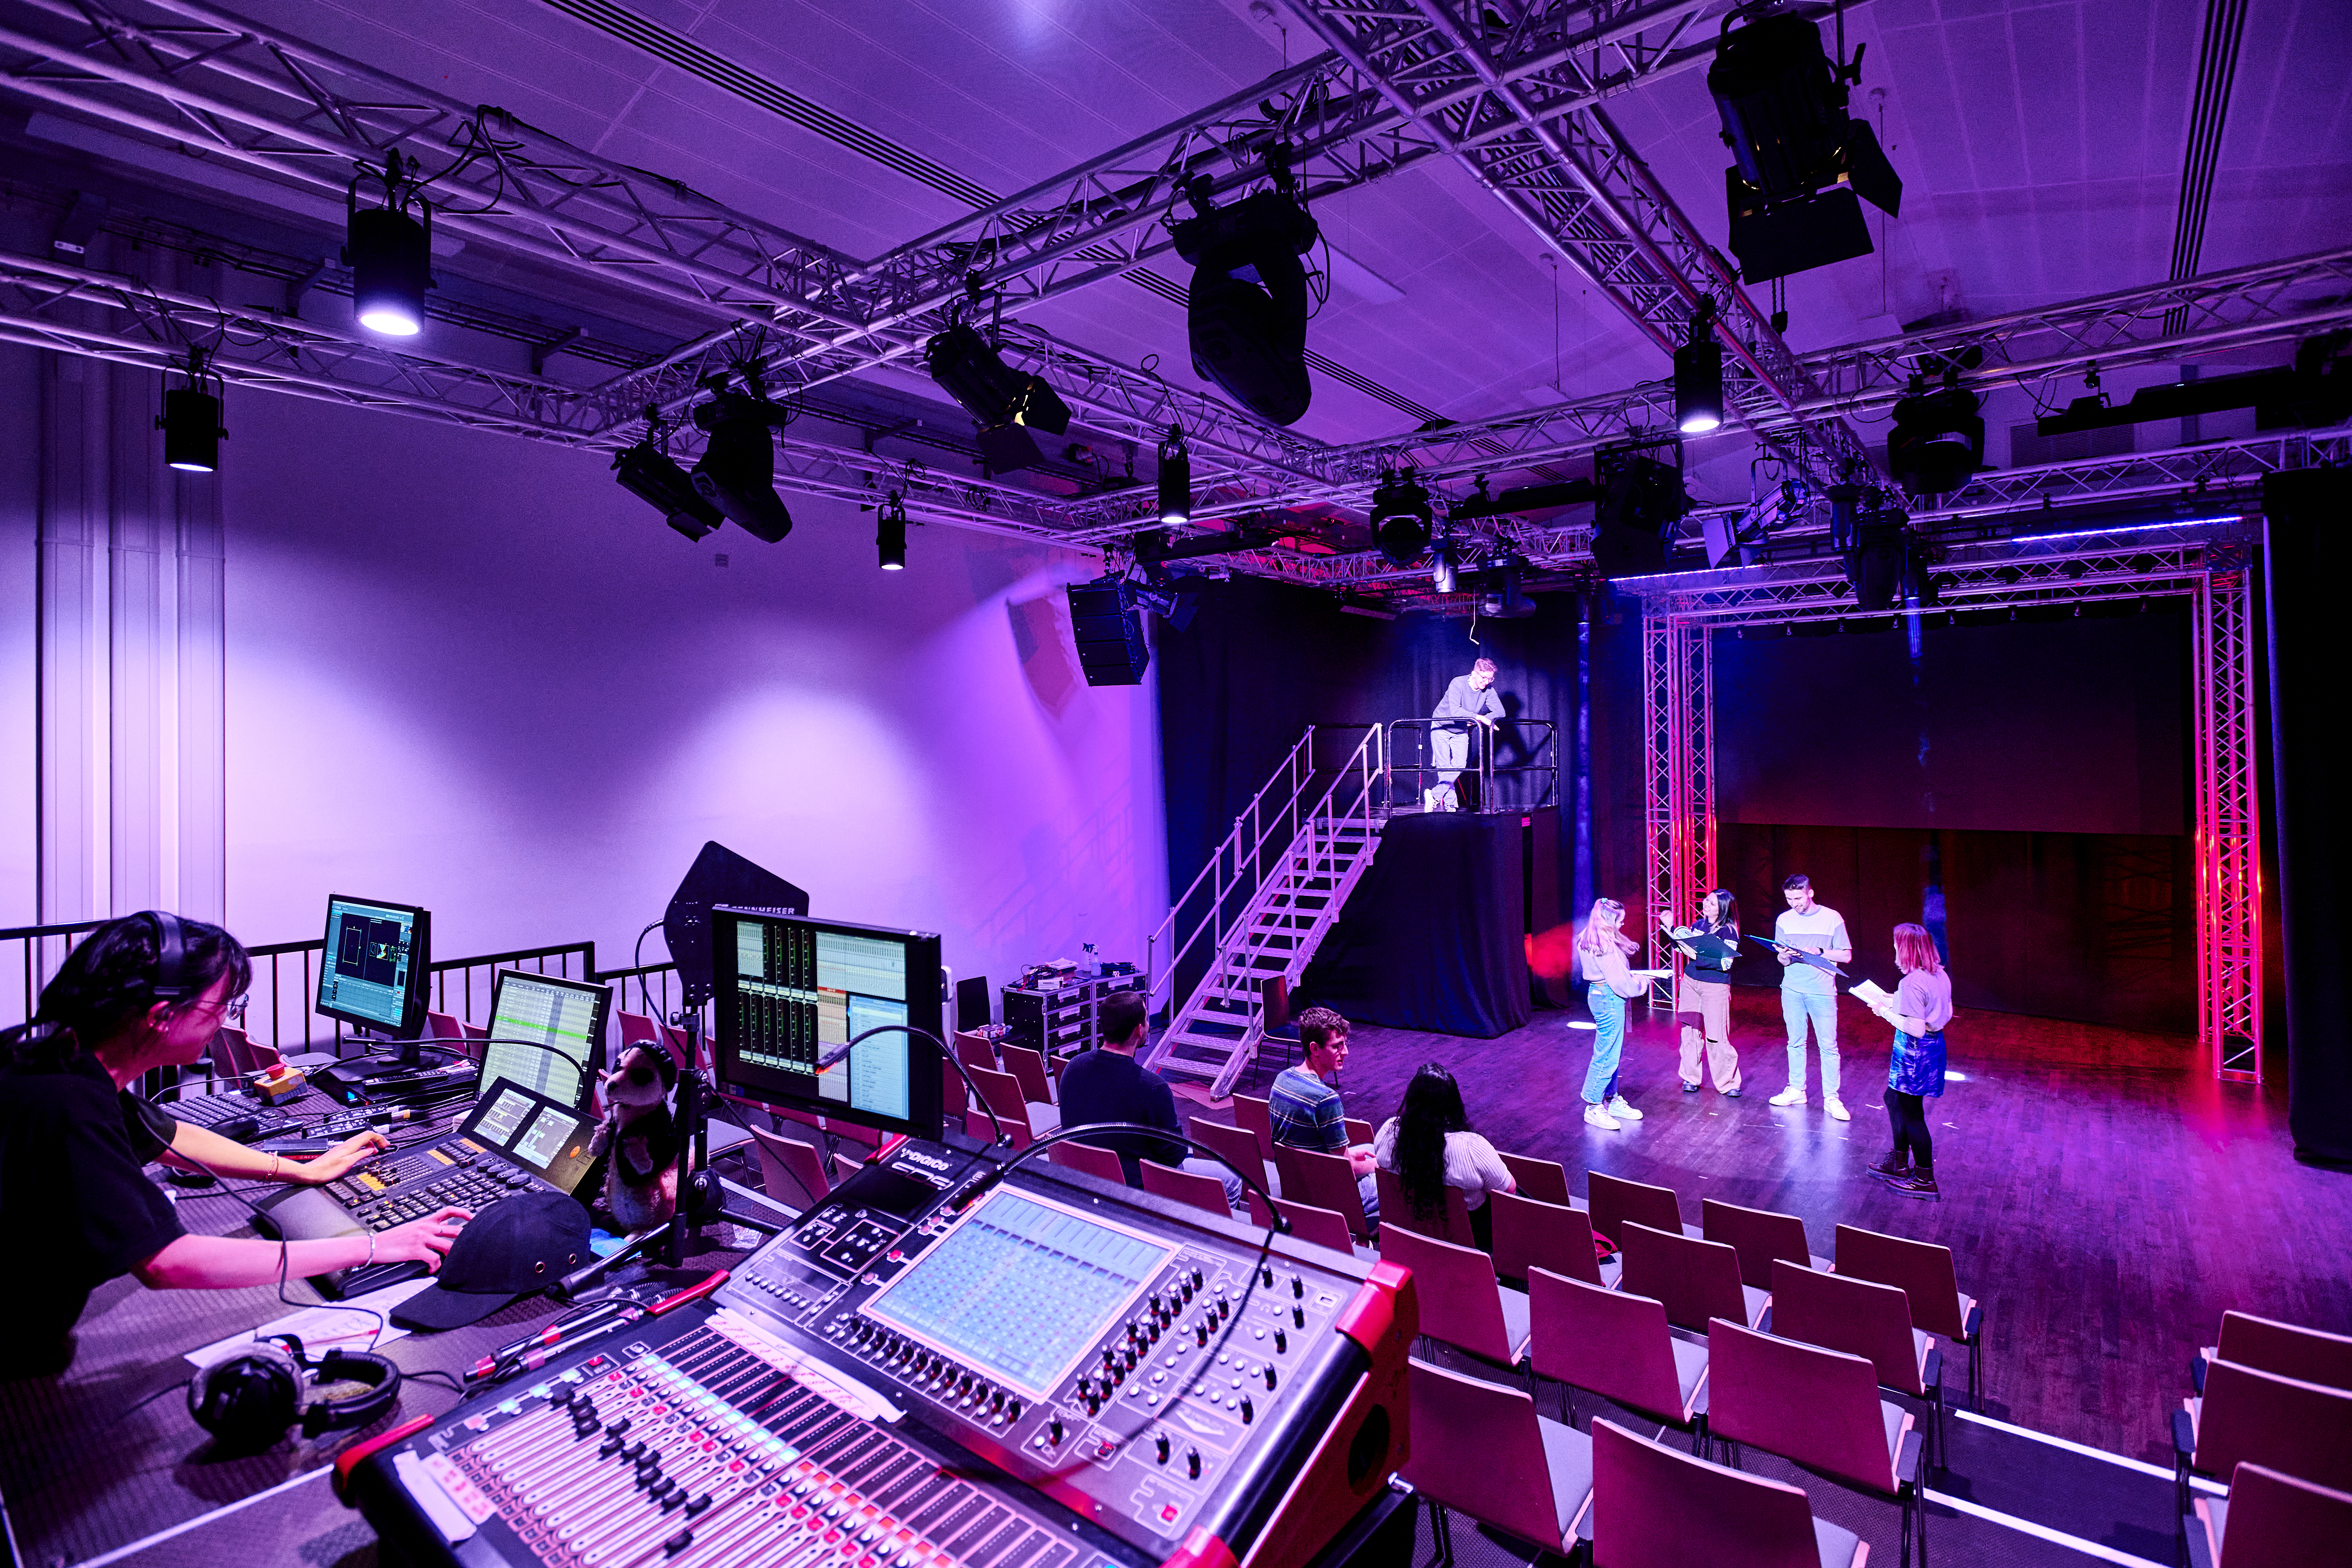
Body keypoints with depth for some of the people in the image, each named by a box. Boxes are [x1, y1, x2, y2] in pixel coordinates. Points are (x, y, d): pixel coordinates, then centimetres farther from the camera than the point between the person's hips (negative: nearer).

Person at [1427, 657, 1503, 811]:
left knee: (1460, 765, -13)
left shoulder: (1488, 690, -13)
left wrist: (1476, 721, -28)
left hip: (1461, 732, 4)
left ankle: (1435, 796, -11)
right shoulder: (1458, 684, -28)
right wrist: (1479, 718, -47)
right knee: (1444, 767, -7)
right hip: (1441, 727, -4)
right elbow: (1455, 711, -39)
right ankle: (1451, 805, -1)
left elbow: (1500, 711, -15)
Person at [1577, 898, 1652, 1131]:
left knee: (1610, 1052, 19)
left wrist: (1633, 977, 12)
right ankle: (1594, 1108, 6)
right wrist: (1640, 984, -2)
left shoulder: (1589, 941, 8)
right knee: (1606, 1055, -2)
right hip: (1609, 999, -10)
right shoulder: (1605, 945, -23)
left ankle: (1612, 1101, 29)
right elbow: (1619, 980, -19)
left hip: (1599, 995, 10)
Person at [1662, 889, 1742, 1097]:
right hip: (1691, 981, 6)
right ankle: (1691, 1078, 20)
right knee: (1690, 1031, 9)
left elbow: (1726, 963, -20)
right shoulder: (1699, 924, 8)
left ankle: (1728, 1083, 11)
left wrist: (1697, 958, -25)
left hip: (1715, 987, -6)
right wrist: (1671, 928, 10)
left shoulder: (1728, 932, -11)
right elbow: (1684, 945, 20)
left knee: (1717, 1037, -3)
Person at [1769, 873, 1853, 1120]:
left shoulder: (1832, 918, -3)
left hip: (1822, 991, -3)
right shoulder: (1784, 920, 5)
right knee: (1796, 1043, 10)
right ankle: (1796, 1091, 21)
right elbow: (1782, 961, 8)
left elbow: (1847, 956, -1)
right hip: (1792, 990, 3)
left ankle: (1831, 1099, 6)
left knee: (1829, 1046, -1)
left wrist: (1819, 952, -16)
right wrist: (1785, 956, -15)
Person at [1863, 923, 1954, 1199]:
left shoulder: (1912, 983, -26)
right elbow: (1946, 1014, 13)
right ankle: (1900, 1162, 36)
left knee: (1912, 1114, 4)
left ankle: (1925, 1181, 17)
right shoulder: (1940, 975, 2)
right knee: (1894, 1100, 24)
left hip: (1915, 1052, -10)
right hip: (1934, 1045, 10)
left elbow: (1916, 1029, -26)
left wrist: (1886, 1012, -15)